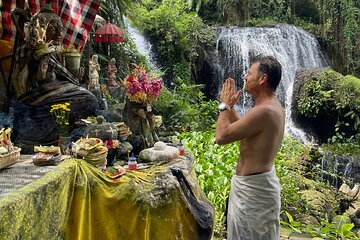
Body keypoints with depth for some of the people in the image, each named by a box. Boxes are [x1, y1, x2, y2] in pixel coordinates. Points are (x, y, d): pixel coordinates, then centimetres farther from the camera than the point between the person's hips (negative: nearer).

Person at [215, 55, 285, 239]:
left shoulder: (264, 110, -27)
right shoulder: (272, 106, 7)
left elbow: (221, 136, -24)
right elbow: (241, 127, 20)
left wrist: (225, 105, -10)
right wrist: (230, 106, 12)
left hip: (254, 185, -10)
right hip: (253, 182, 10)